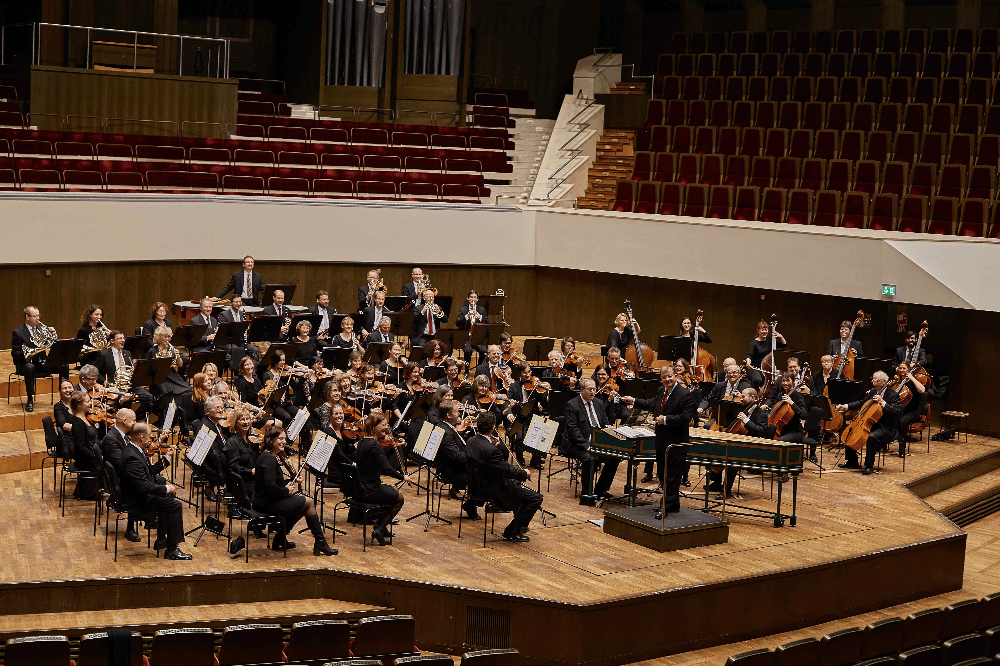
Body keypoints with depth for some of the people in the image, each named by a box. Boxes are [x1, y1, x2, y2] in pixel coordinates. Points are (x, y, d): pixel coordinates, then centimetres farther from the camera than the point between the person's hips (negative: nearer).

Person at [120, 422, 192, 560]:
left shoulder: (133, 450, 5)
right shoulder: (132, 458, -28)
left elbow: (148, 473, 13)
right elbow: (144, 486, -31)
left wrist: (162, 460, 4)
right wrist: (167, 488, -21)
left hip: (140, 496, 11)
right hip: (137, 503, -11)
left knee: (168, 496, 25)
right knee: (174, 505, -14)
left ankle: (161, 540, 30)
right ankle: (172, 550, -8)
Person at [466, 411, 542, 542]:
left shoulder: (470, 441, -3)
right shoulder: (490, 450, -32)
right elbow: (508, 471, -25)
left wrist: (496, 446, -2)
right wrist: (524, 473, -7)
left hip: (480, 485, 10)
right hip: (496, 491, -10)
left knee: (519, 483, 30)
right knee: (536, 498, -6)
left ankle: (519, 523, 37)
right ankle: (512, 532, 4)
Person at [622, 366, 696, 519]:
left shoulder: (685, 394, -16)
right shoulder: (661, 391, 9)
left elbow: (687, 417, -23)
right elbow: (653, 404, 28)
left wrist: (666, 419, -23)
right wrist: (634, 401, 29)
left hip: (676, 443, -9)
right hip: (661, 440, 9)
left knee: (672, 475, -3)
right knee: (662, 473, 17)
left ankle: (667, 506, 3)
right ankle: (672, 503, 30)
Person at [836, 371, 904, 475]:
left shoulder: (893, 395, -12)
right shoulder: (873, 391, 10)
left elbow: (897, 411, -24)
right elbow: (861, 403, 20)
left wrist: (882, 403, -28)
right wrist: (845, 407, 8)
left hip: (885, 428, -8)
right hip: (870, 424, 8)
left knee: (871, 437, -36)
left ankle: (869, 466, -21)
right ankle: (852, 462, 11)